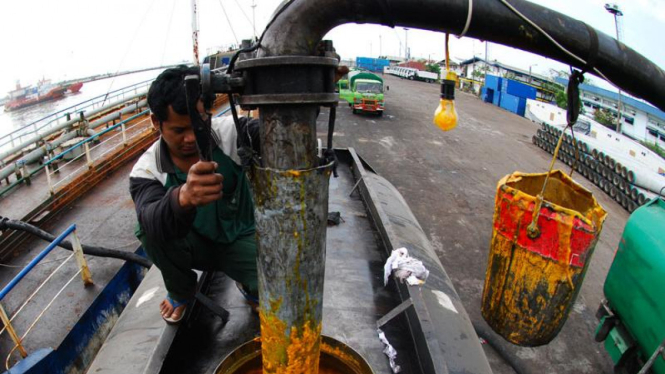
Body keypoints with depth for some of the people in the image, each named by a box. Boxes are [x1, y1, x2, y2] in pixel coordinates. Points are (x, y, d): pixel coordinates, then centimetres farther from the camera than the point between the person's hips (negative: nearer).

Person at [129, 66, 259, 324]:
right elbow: (152, 222, -40)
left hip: (239, 237, -1)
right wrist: (183, 198, -64)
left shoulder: (229, 132, -21)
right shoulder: (147, 170, -20)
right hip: (193, 245, 2)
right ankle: (181, 293, 2)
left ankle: (248, 284, 14)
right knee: (150, 229, -29)